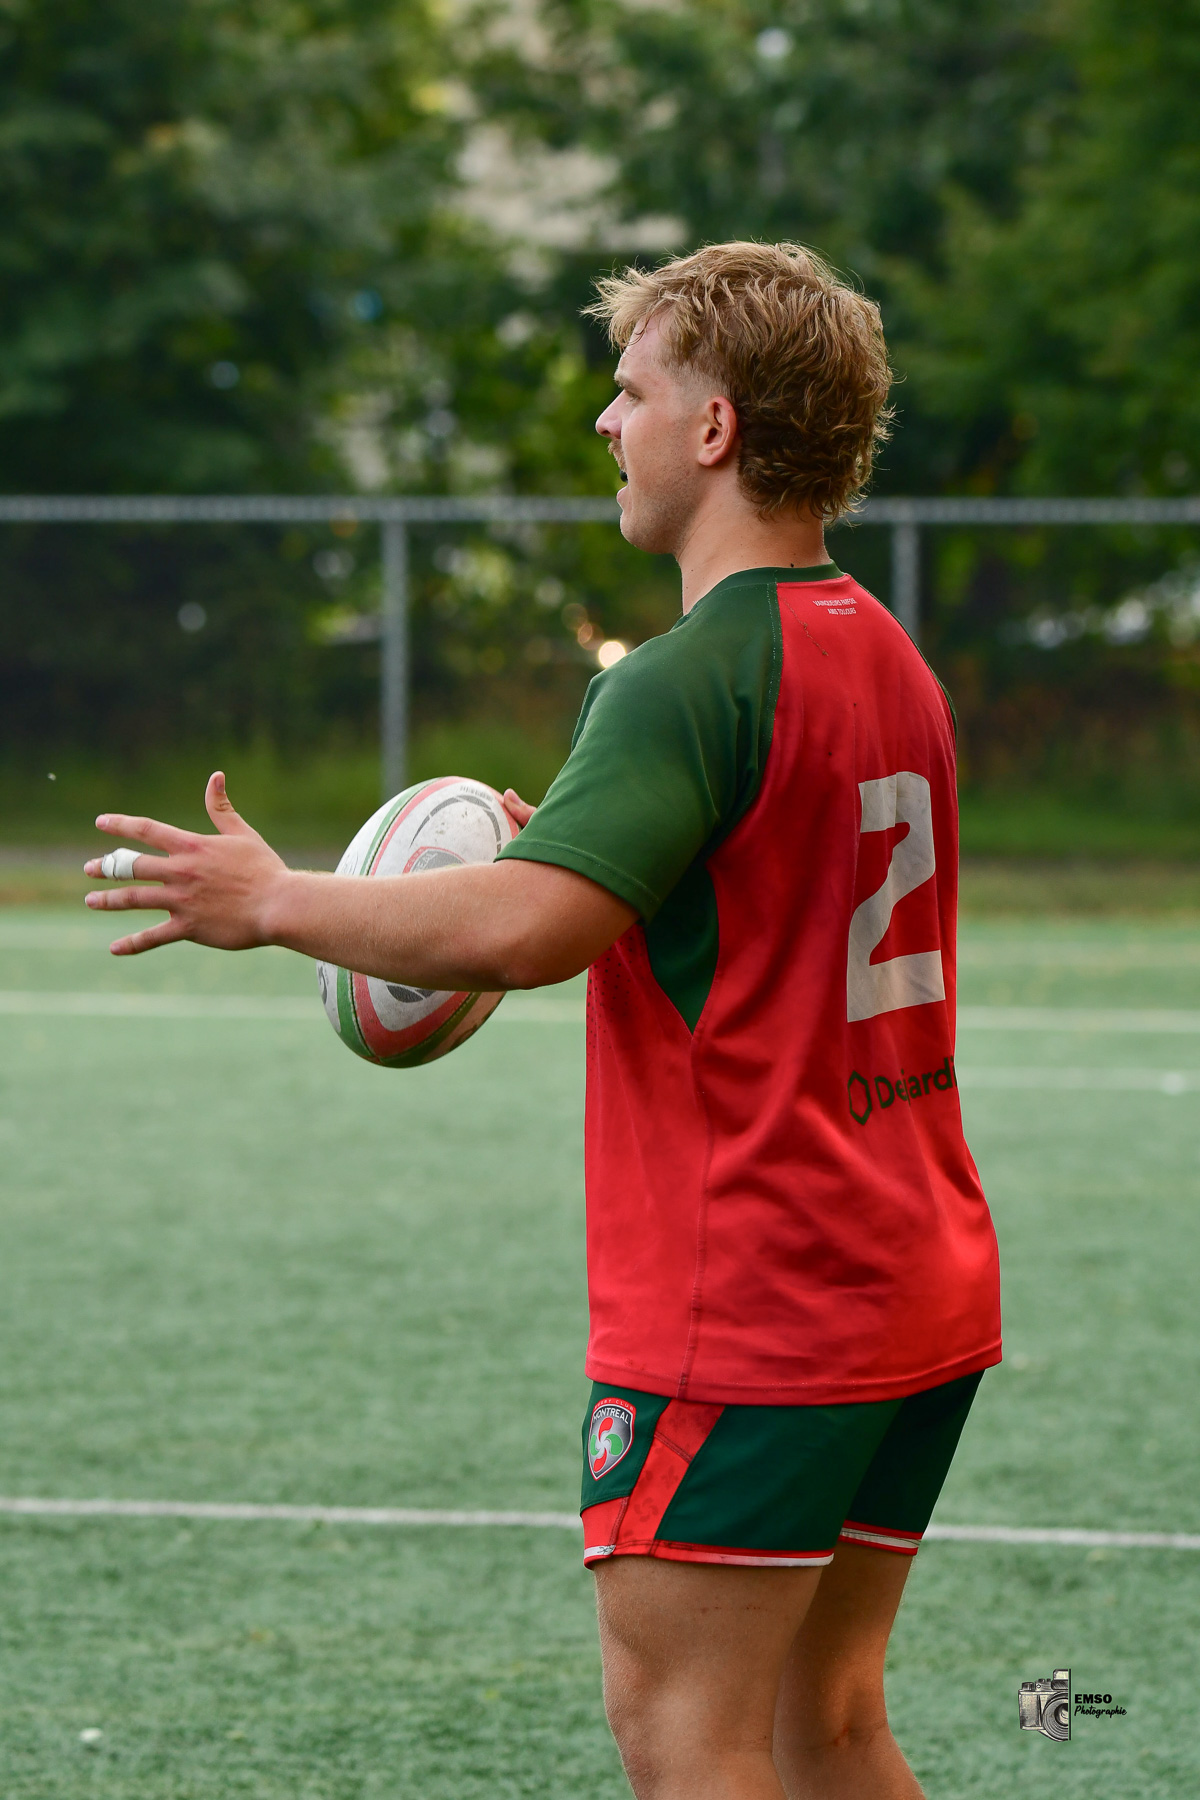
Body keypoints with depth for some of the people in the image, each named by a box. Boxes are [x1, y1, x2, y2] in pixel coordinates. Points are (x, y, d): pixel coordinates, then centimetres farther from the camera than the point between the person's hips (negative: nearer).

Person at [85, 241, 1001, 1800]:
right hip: (923, 1300, 9)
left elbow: (520, 931, -29)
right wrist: (589, 852, 17)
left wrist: (274, 900, -15)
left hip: (746, 1306, -9)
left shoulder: (691, 680, -17)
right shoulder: (888, 660, 13)